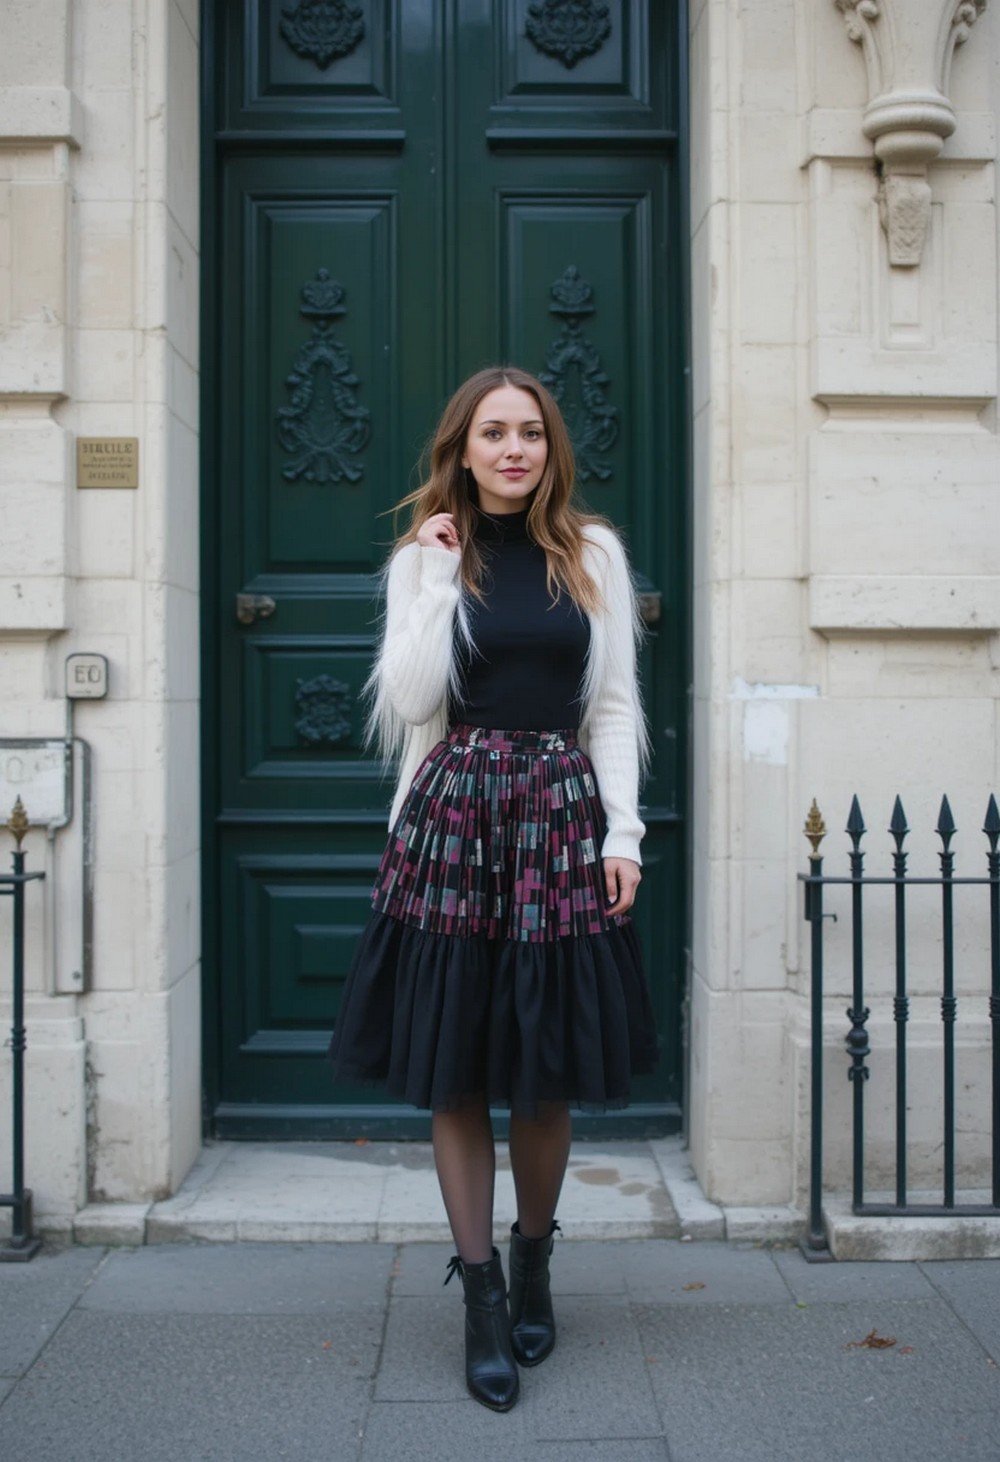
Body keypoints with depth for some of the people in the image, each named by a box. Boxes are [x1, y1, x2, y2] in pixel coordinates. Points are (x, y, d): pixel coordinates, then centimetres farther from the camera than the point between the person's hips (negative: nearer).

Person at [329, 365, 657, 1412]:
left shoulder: (594, 554, 7)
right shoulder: (424, 558, 5)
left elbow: (615, 705, 6)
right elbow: (411, 701, -6)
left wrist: (621, 830, -2)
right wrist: (443, 575, -6)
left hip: (563, 814, 1)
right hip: (455, 815, 0)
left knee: (550, 1070, 8)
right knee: (456, 1069, 2)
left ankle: (532, 1266, 30)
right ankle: (482, 1296, 14)